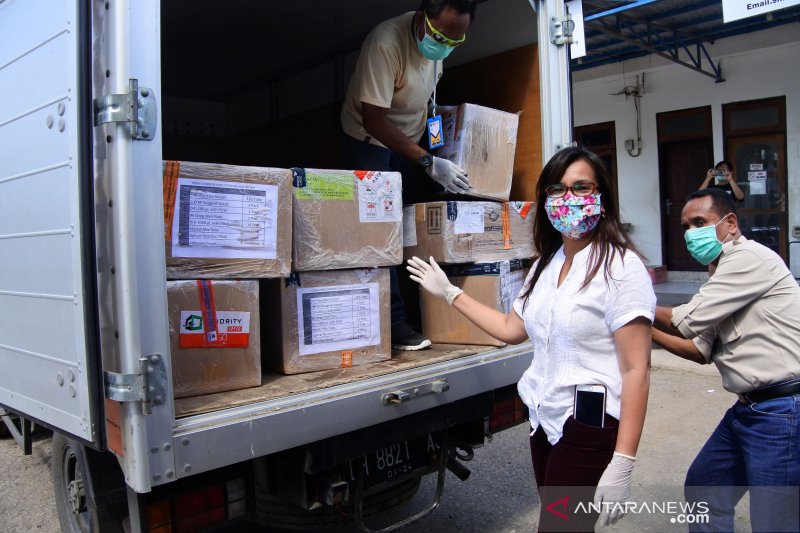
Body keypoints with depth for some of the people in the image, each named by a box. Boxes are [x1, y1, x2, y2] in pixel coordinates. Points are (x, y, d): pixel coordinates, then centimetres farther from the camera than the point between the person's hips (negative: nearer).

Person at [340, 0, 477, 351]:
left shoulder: (440, 37, -6)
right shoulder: (385, 42, -29)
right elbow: (373, 120, -30)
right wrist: (428, 162, -33)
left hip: (411, 139, 7)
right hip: (370, 141, -6)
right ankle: (394, 323, -10)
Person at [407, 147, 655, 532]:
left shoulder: (621, 266, -14)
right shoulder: (546, 264, 10)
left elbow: (636, 370, -17)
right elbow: (511, 329, 19)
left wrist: (622, 464, -22)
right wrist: (450, 293, 19)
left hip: (592, 428, -7)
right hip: (545, 419, 7)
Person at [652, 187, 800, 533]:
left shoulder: (750, 257, -14)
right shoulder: (721, 275, 15)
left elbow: (684, 321, -17)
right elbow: (702, 352, 16)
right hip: (748, 409, 10)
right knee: (702, 488, 21)